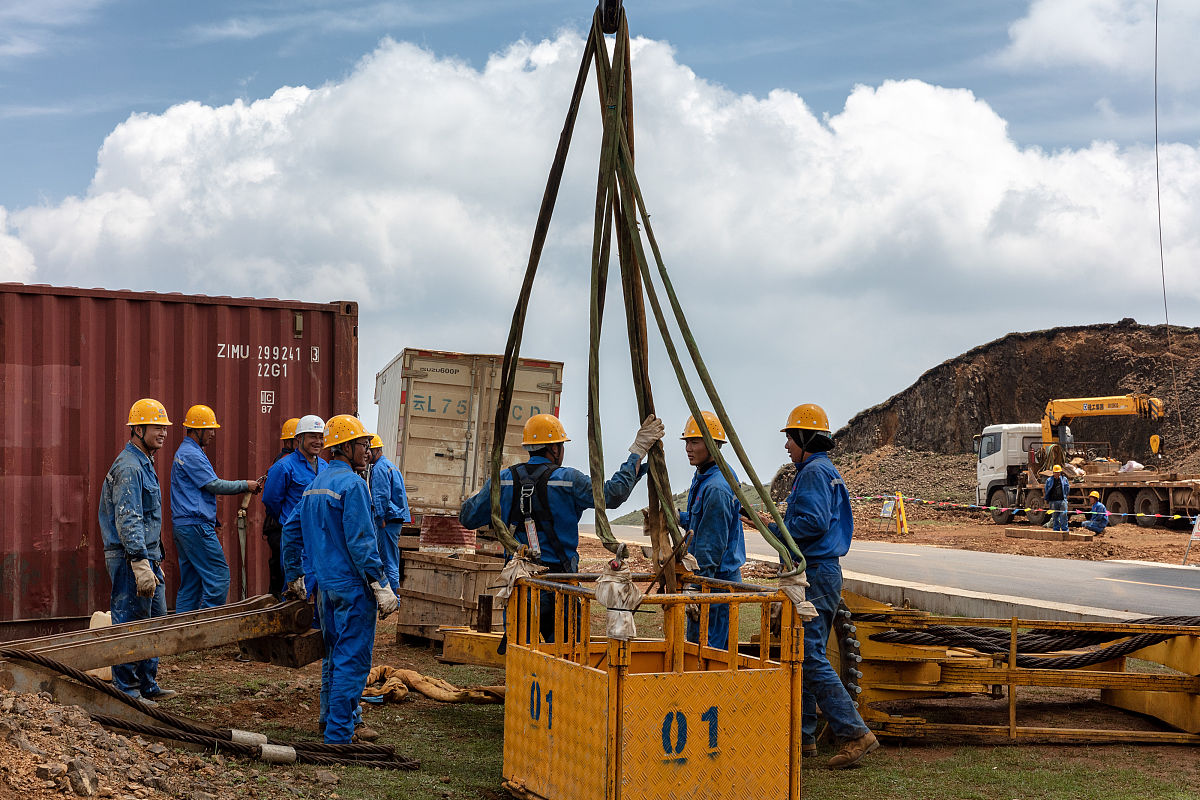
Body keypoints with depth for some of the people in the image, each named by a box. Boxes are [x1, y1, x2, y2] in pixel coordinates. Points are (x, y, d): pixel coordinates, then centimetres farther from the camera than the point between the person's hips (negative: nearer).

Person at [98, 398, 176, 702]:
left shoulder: (144, 464, 18)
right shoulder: (129, 467, -15)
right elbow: (127, 521, -22)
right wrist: (141, 564, -27)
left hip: (147, 557, 11)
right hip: (130, 559, -11)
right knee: (130, 625, -5)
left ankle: (148, 686, 23)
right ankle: (127, 691, 1)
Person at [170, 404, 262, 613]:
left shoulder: (184, 452, 21)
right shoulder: (192, 455, -12)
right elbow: (214, 485, -14)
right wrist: (245, 486, -4)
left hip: (182, 525, 11)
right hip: (196, 525, -11)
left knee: (190, 583, 10)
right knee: (219, 575, -9)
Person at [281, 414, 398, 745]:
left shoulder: (314, 485, 13)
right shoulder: (352, 484, -14)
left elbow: (290, 532, 19)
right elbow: (361, 542, -20)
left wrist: (294, 577, 27)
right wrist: (381, 587, -18)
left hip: (325, 584, 9)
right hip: (352, 585, -9)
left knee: (333, 652, 20)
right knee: (352, 658, -5)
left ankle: (332, 718, 31)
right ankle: (339, 732, -5)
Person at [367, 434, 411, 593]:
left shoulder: (379, 468, -10)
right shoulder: (392, 466, 21)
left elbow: (381, 496, -18)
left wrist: (381, 518, -18)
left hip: (388, 519, -10)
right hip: (398, 518, 10)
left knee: (388, 561, -10)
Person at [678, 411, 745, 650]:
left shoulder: (717, 488, -20)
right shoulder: (702, 478, 11)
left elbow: (712, 546, -20)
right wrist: (679, 517, 7)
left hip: (717, 579, -10)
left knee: (708, 650, -7)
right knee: (695, 643, 14)